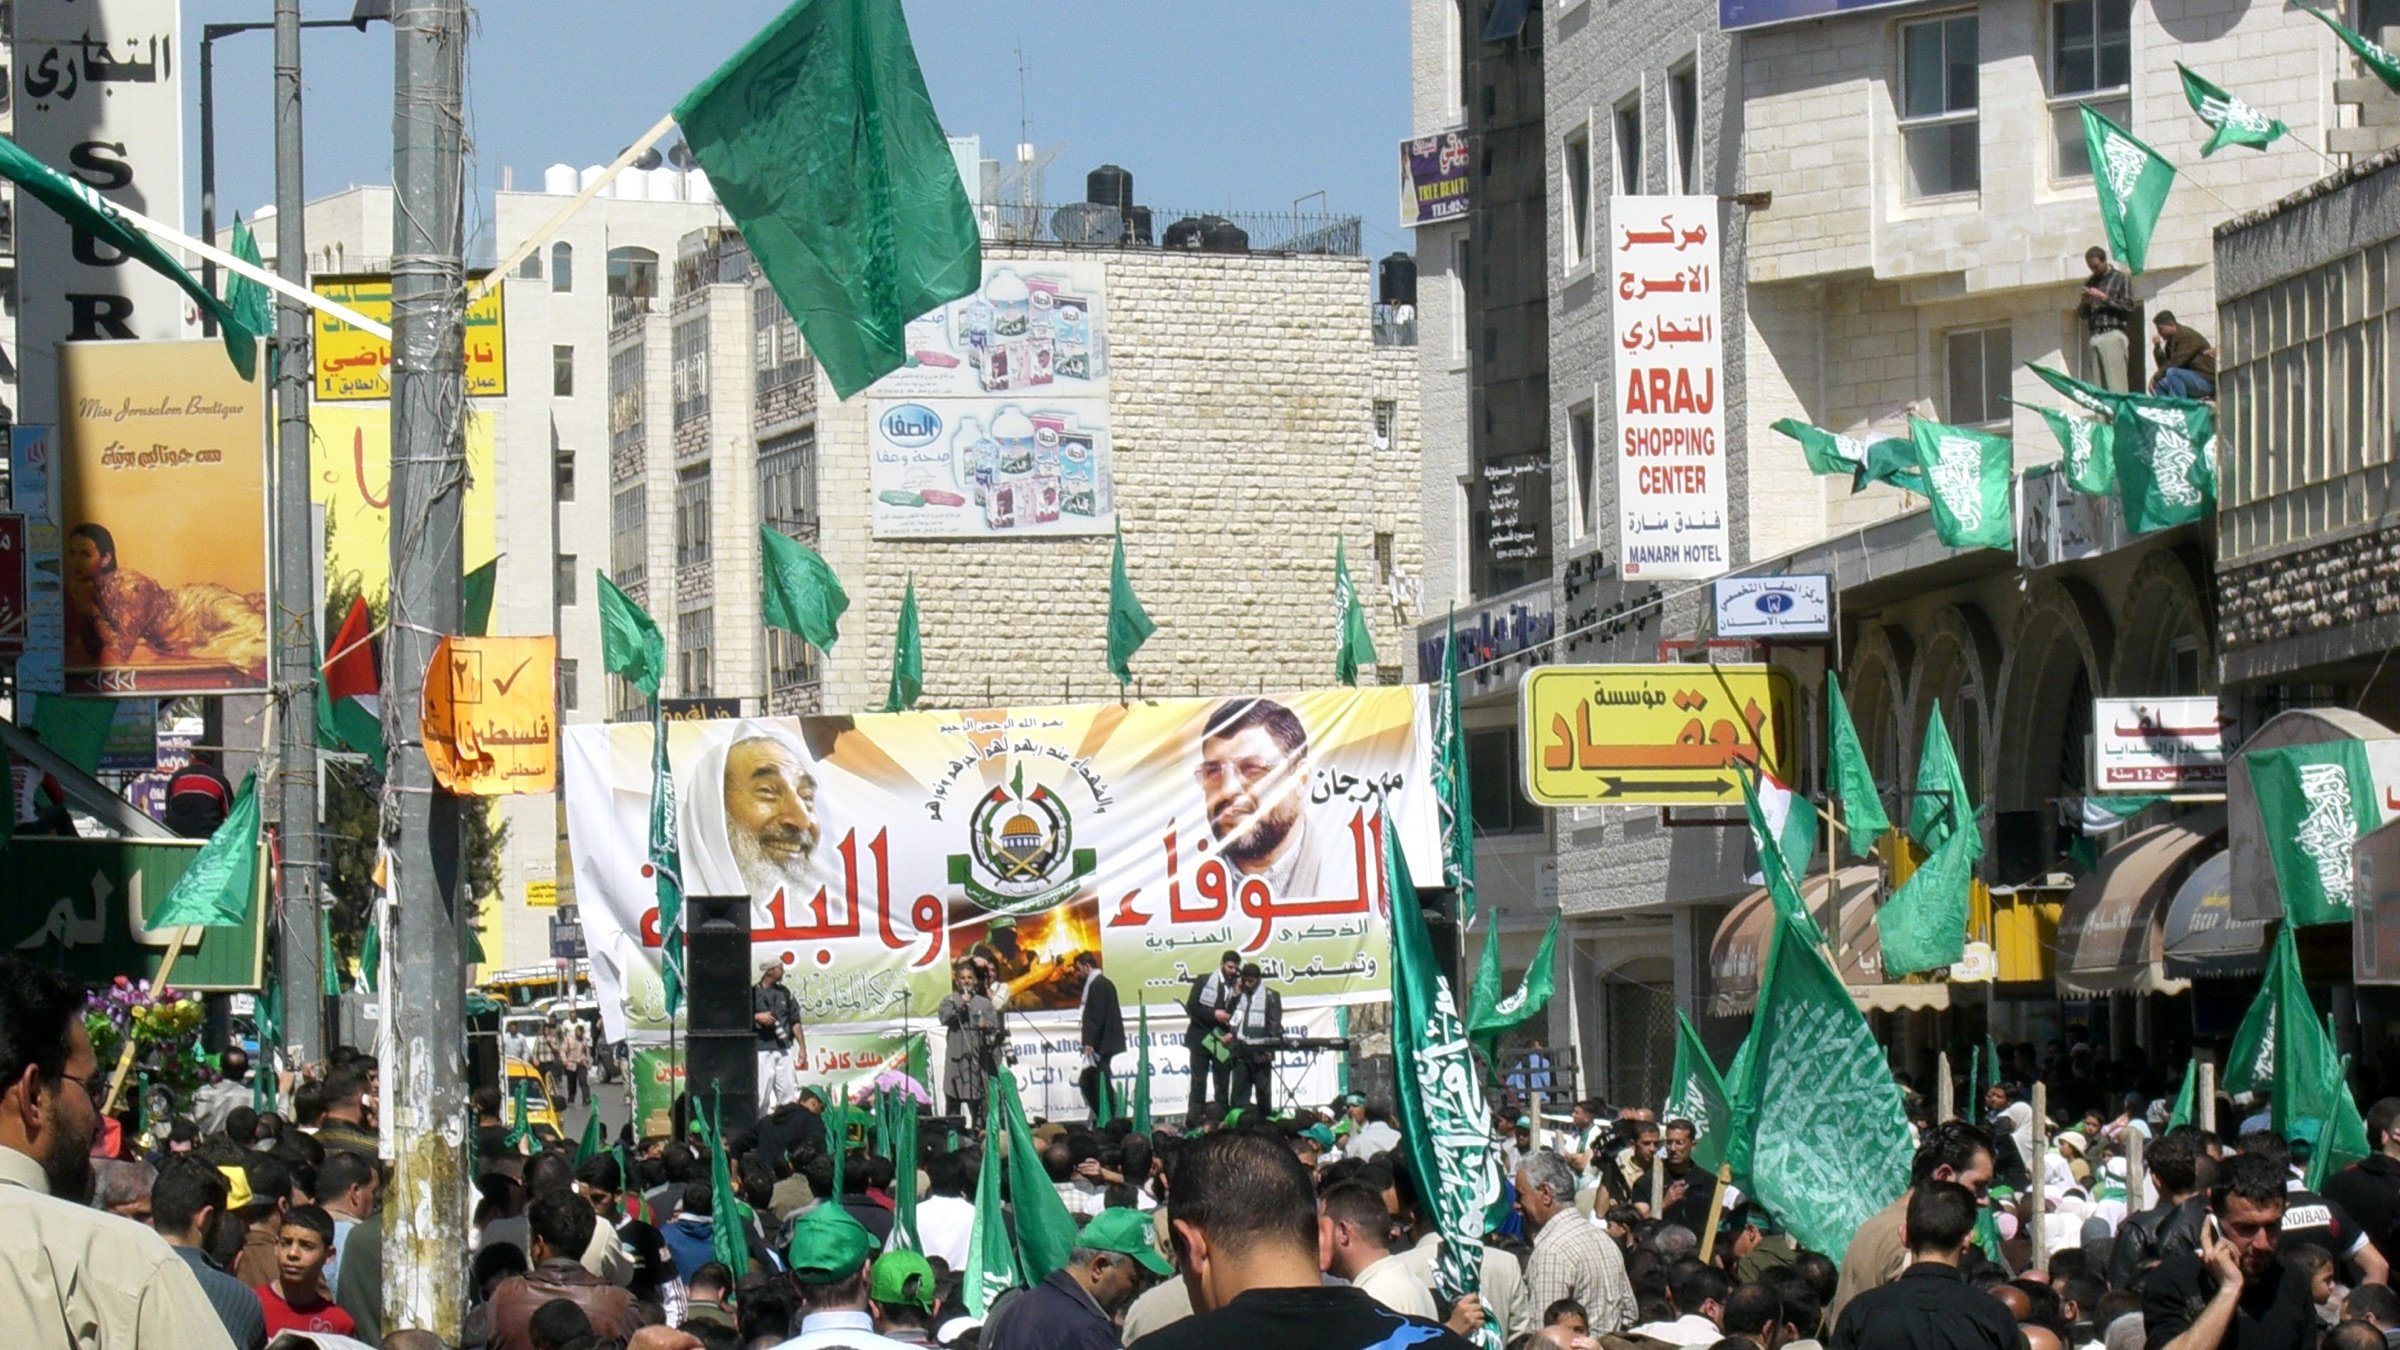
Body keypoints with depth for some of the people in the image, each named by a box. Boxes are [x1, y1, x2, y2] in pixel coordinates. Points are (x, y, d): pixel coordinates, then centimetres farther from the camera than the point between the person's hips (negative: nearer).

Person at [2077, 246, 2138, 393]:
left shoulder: (2121, 279, 7)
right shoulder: (2090, 282, 21)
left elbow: (2128, 307, -3)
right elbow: (2081, 313, 22)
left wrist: (2103, 298, -8)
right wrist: (2084, 302, 0)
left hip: (2113, 335, -5)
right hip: (2094, 336, 5)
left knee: (2115, 383, -13)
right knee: (2097, 383, -3)